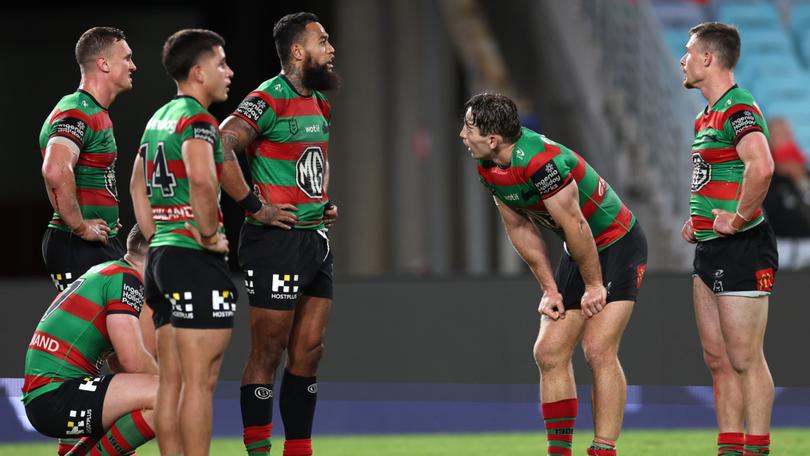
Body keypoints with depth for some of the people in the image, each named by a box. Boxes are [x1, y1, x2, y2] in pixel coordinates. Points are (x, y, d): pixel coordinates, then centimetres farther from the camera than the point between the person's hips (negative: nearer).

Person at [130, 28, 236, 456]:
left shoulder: (158, 119, 16)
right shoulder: (196, 119, -12)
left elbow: (137, 185, 28)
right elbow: (202, 180, -31)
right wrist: (209, 236, -19)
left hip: (161, 256, 9)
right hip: (195, 261, -9)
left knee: (171, 381, 10)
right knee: (200, 381, -8)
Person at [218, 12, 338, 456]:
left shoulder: (318, 103, 15)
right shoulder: (269, 100, -13)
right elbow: (220, 148, -24)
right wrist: (254, 206, -21)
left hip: (317, 238, 9)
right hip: (277, 239, -9)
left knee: (308, 353, 9)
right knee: (268, 353, -4)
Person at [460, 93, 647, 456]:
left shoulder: (540, 161, -31)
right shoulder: (488, 167, -3)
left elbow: (575, 225, -24)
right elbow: (521, 228, 7)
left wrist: (594, 285, -16)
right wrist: (549, 288, 5)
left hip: (618, 246, -9)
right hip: (577, 253, 9)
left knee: (598, 351, -17)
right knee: (549, 353, 2)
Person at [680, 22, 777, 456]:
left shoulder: (739, 109, -15)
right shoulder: (706, 117, 17)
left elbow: (761, 166, -32)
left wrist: (738, 219, -24)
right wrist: (697, 220, 19)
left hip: (741, 248, -10)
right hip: (709, 250, 10)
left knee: (745, 360, -7)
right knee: (719, 360, 10)